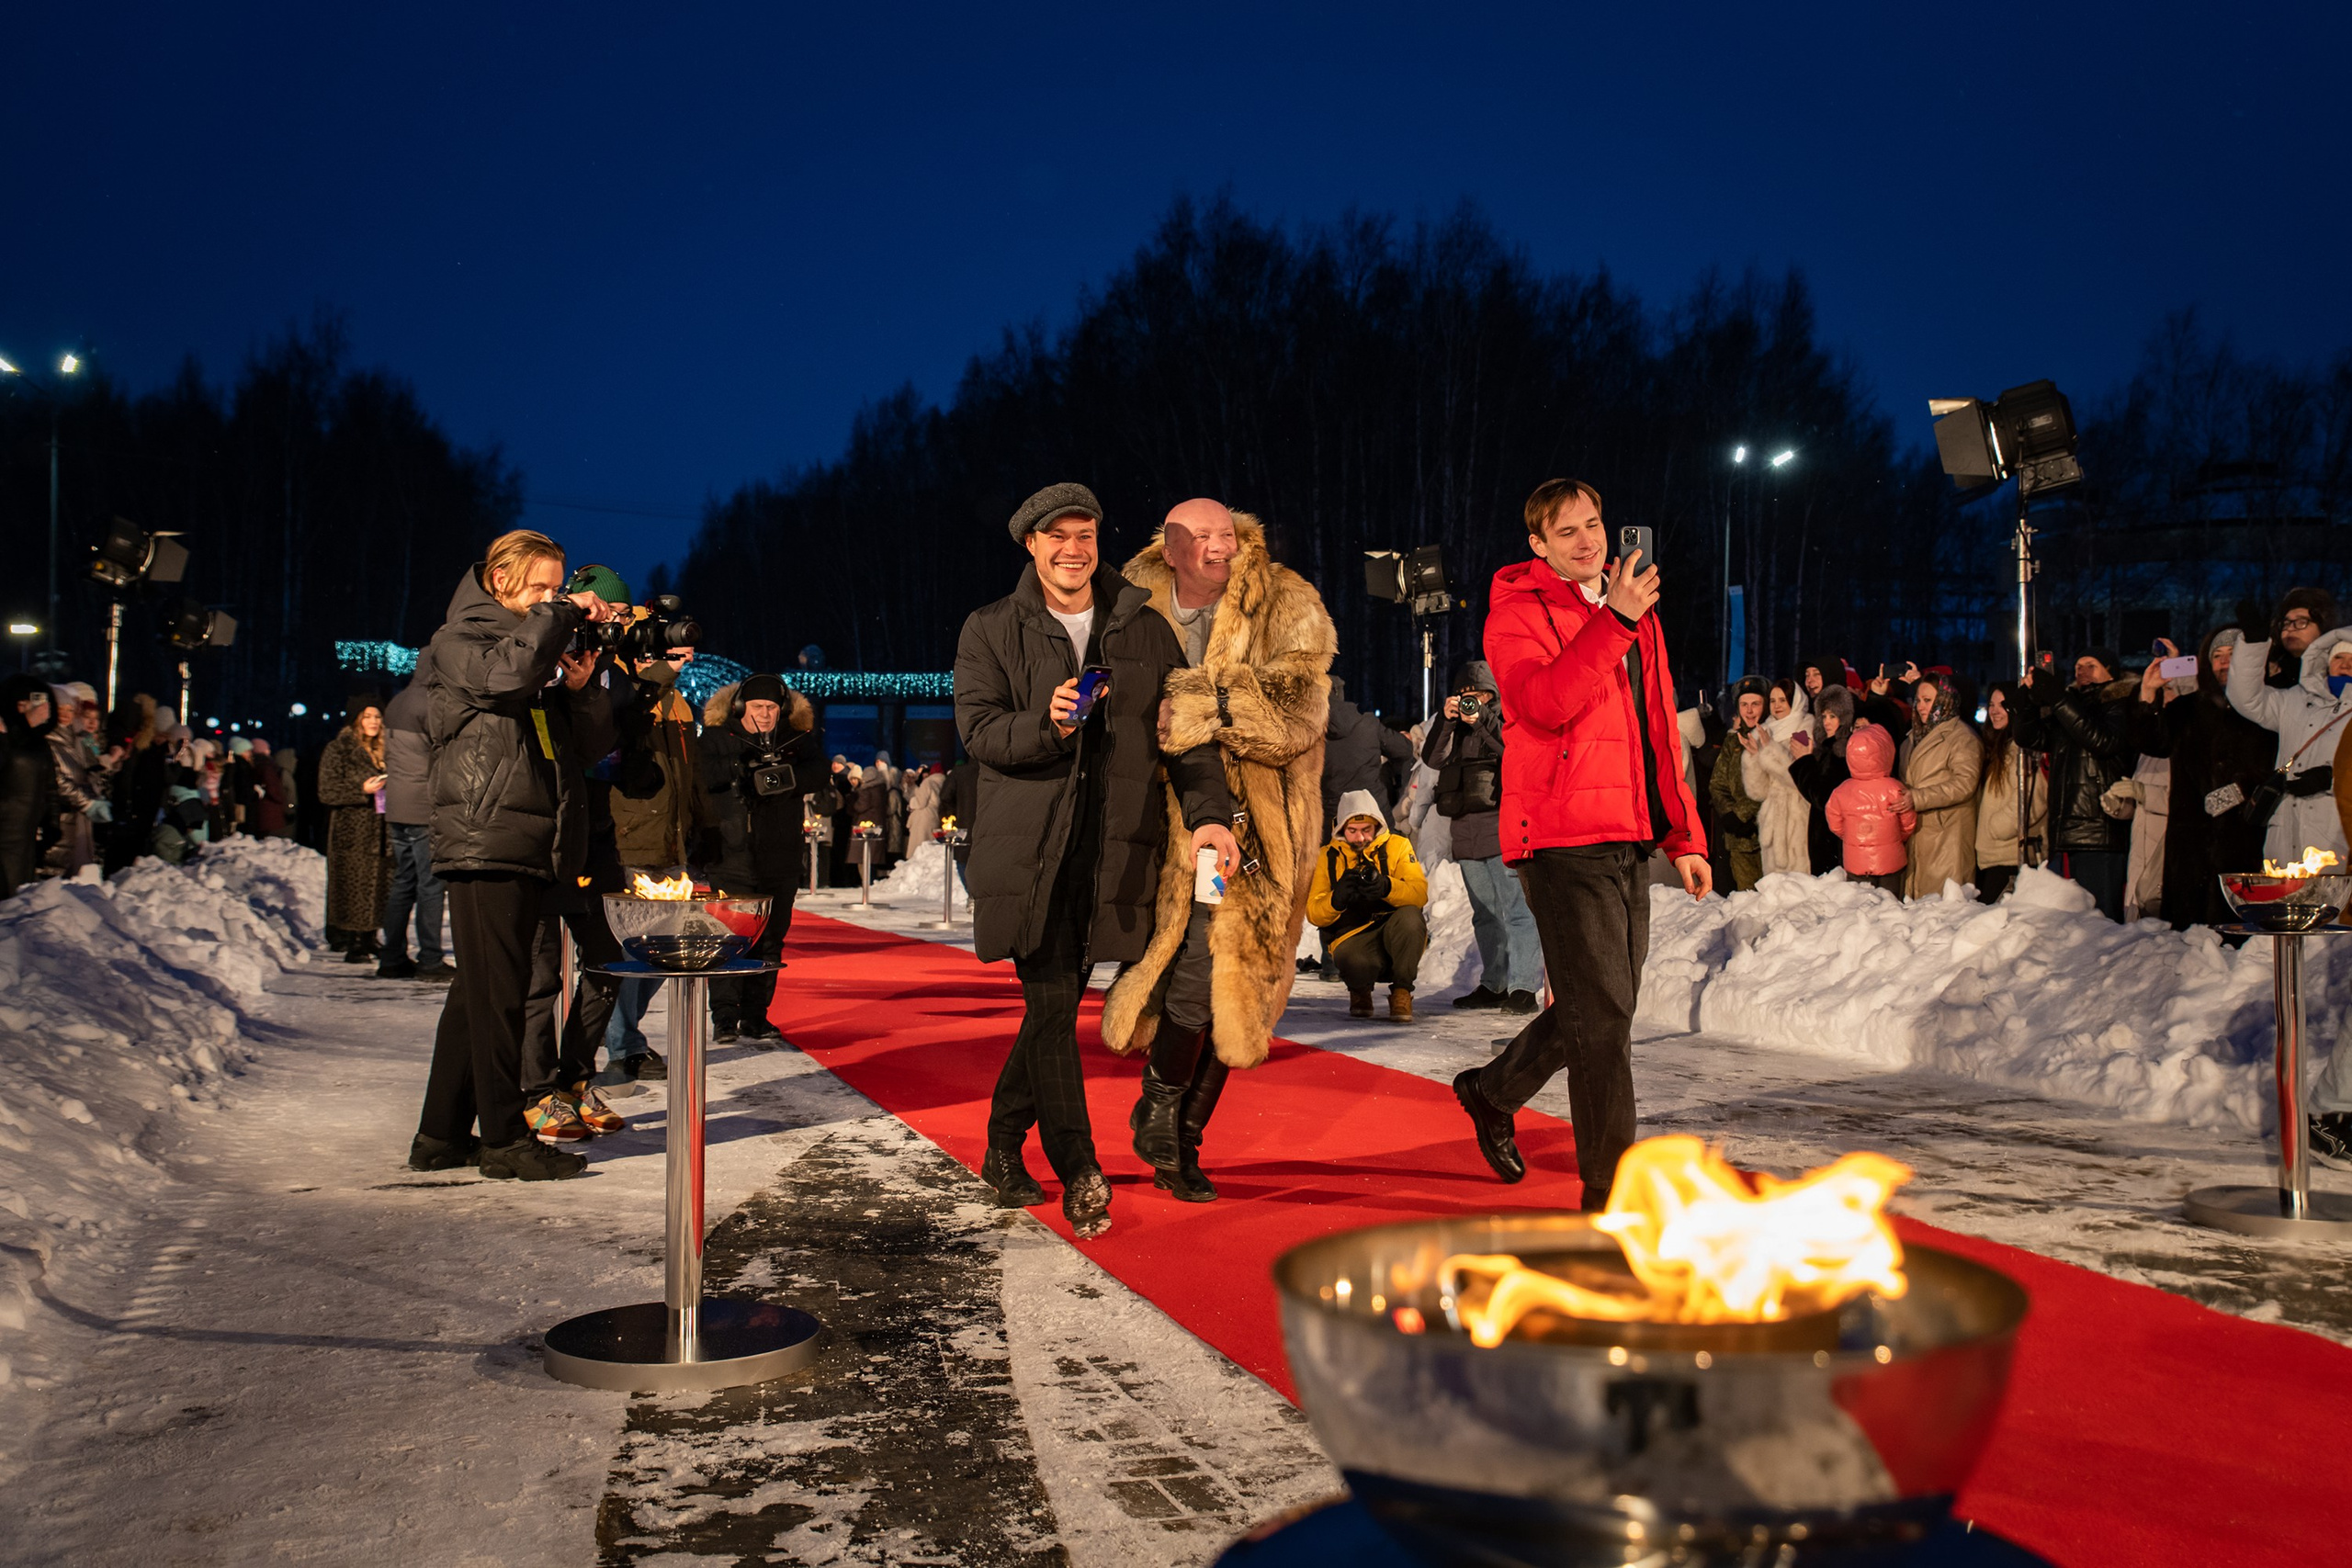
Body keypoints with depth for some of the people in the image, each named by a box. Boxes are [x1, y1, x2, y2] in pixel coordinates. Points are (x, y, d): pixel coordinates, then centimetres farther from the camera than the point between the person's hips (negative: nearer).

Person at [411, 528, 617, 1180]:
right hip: (484, 840, -8)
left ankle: (443, 1134, 18)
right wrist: (564, 614, -12)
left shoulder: (543, 651, 23)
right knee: (497, 992, -8)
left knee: (480, 991, 11)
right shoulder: (457, 642, 2)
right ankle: (504, 1139, -4)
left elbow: (594, 742, 18)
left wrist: (579, 688, 0)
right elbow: (506, 674, -23)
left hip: (537, 848, 8)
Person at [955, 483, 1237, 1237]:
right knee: (1051, 1002, -9)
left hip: (1114, 848, 2)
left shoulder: (1145, 629, 11)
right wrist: (1046, 725, -23)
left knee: (1058, 1002, 7)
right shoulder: (991, 630, 7)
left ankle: (1004, 1147, 25)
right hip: (1027, 843, -2)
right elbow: (977, 728, -4)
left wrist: (1208, 812, -7)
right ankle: (1079, 1174, -3)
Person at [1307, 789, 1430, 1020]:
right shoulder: (1327, 857, 8)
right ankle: (1360, 990, 5)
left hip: (1395, 933, 1)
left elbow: (1420, 893, -11)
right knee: (1357, 965, -36)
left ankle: (1401, 992, -12)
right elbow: (1313, 914, -1)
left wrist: (1387, 887, -32)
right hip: (1351, 937, 0)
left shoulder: (1398, 846, 5)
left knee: (1410, 917, -34)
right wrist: (1337, 898, -24)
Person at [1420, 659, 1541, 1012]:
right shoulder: (1455, 726, 20)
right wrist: (1446, 721, -6)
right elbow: (1434, 758, 5)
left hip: (1502, 827, -7)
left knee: (1517, 909, -13)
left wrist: (1481, 722, -14)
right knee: (1485, 913, 11)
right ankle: (1493, 984, 17)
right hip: (1466, 831, 7)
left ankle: (1523, 986, -17)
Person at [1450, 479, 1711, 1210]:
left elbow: (1660, 732, 23)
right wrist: (1614, 620, -27)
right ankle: (1610, 1191, 0)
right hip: (1563, 837, -8)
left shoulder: (1634, 615, 19)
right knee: (1602, 1014, -9)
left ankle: (1493, 1089, 38)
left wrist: (1684, 835, 19)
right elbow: (1545, 702, -23)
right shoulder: (1517, 612, -4)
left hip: (1629, 839, 8)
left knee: (1601, 1010, 16)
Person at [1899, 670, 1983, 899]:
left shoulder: (1962, 737, -6)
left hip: (1947, 837, -7)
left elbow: (1964, 783, -18)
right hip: (1915, 835, 8)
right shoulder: (1914, 737, 20)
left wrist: (1917, 798, -23)